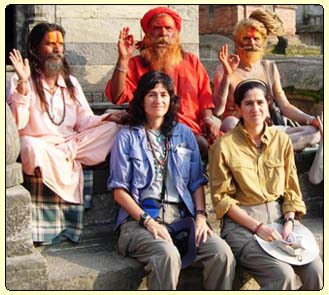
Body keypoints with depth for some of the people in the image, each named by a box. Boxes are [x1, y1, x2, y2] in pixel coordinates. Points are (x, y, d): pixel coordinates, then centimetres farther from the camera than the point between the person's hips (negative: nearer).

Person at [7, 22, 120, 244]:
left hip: (71, 144, 4)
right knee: (31, 146, -40)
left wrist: (107, 118, -11)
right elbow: (17, 123, -11)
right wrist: (23, 84, -20)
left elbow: (85, 121, 10)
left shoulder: (71, 82, 19)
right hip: (40, 146, -4)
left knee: (112, 128, -18)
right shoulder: (21, 81, 4)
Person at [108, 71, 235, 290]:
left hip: (182, 217, 3)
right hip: (140, 218, -3)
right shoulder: (127, 137, 7)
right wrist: (148, 221, -11)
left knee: (222, 252, -24)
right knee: (168, 254, -34)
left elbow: (197, 182, 15)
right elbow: (119, 190, 1)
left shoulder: (184, 134, 18)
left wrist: (201, 216, -2)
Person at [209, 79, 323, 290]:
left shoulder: (282, 140, 8)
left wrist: (289, 222, -6)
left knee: (316, 271, -19)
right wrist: (258, 227, -13)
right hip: (242, 223, -4)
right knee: (283, 274, -27)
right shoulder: (224, 146, -5)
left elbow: (291, 190, 12)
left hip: (280, 216, 4)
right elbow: (221, 198, -5)